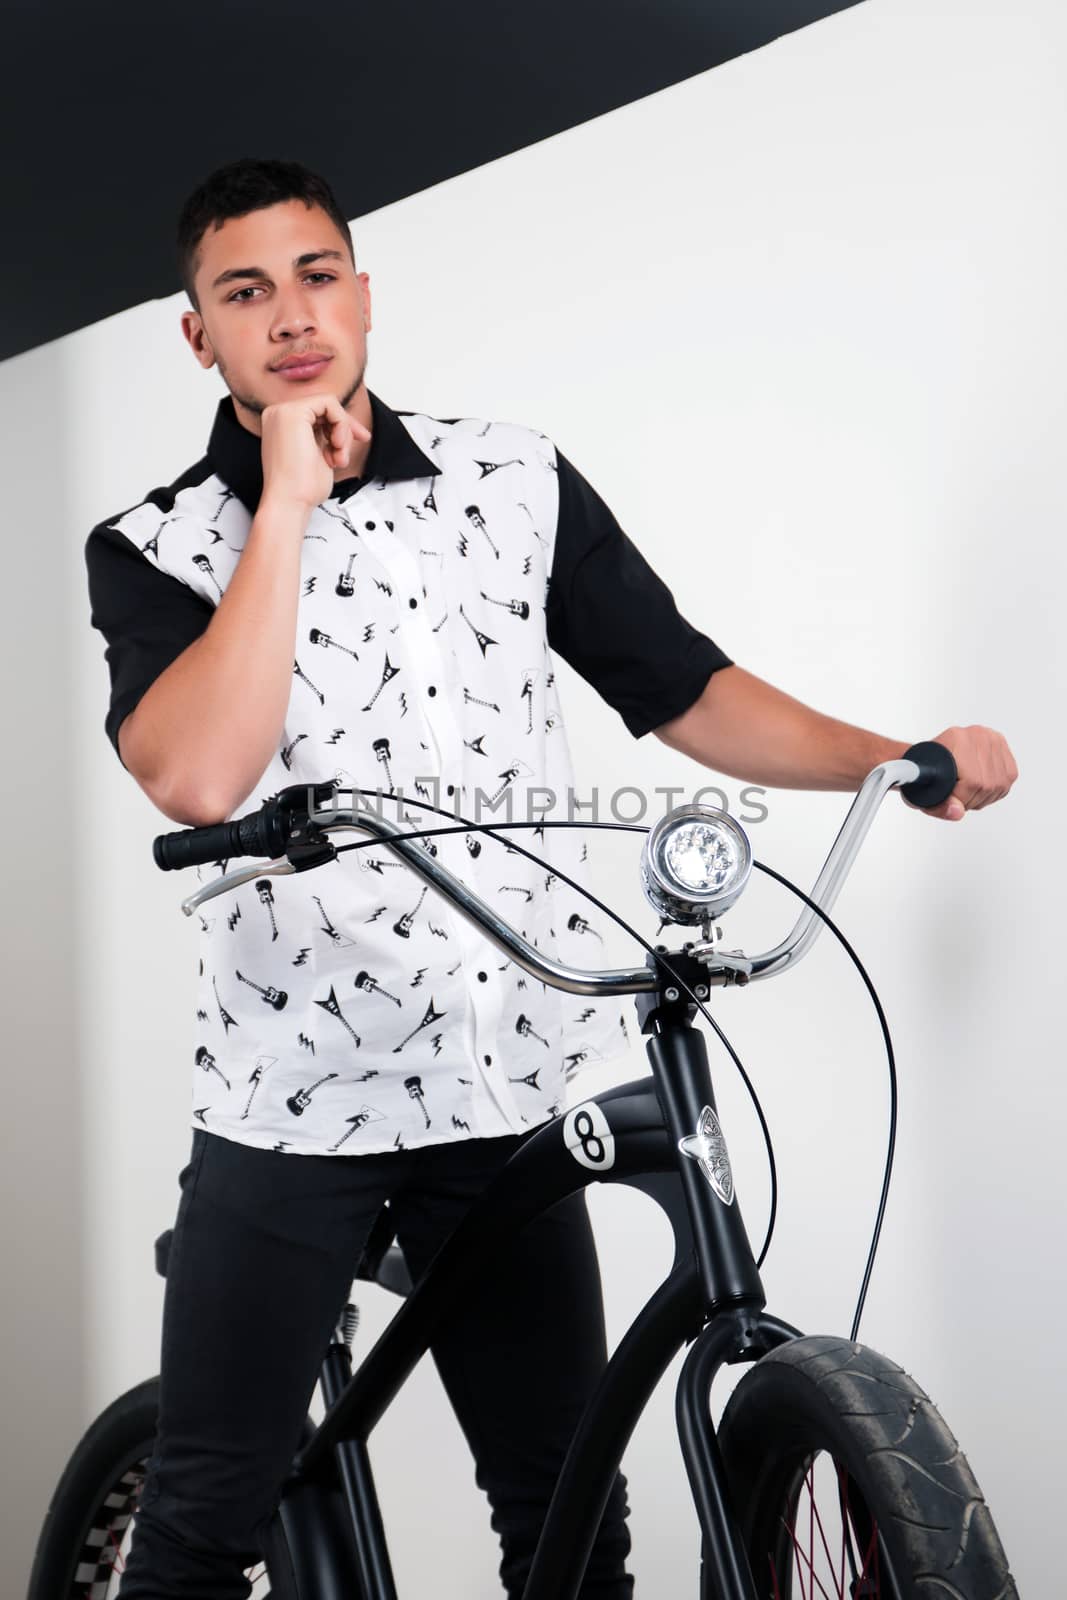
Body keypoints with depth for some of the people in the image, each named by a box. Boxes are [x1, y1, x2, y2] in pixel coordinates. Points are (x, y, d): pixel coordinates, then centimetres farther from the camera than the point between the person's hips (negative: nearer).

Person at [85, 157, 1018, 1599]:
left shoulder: (516, 480, 6)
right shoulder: (155, 550, -1)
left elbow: (688, 692, 8)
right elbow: (197, 779, -20)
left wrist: (902, 759, -5)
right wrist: (290, 500, -16)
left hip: (508, 1091, 2)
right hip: (289, 1097, -2)